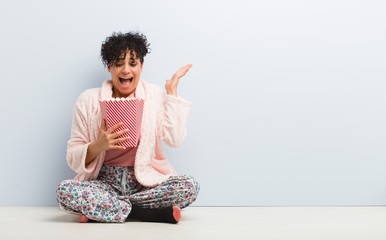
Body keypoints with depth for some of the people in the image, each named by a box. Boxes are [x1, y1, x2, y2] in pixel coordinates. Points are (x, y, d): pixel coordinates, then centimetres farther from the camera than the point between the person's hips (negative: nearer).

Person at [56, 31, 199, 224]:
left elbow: (174, 139, -12)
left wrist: (171, 90, -5)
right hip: (105, 181, 0)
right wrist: (99, 145, -20)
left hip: (145, 182, 1)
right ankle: (159, 213, -20)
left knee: (189, 186, -28)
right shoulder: (88, 100, 2)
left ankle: (97, 209, -16)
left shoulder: (155, 95, 4)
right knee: (65, 191, -30)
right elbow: (74, 158, 1)